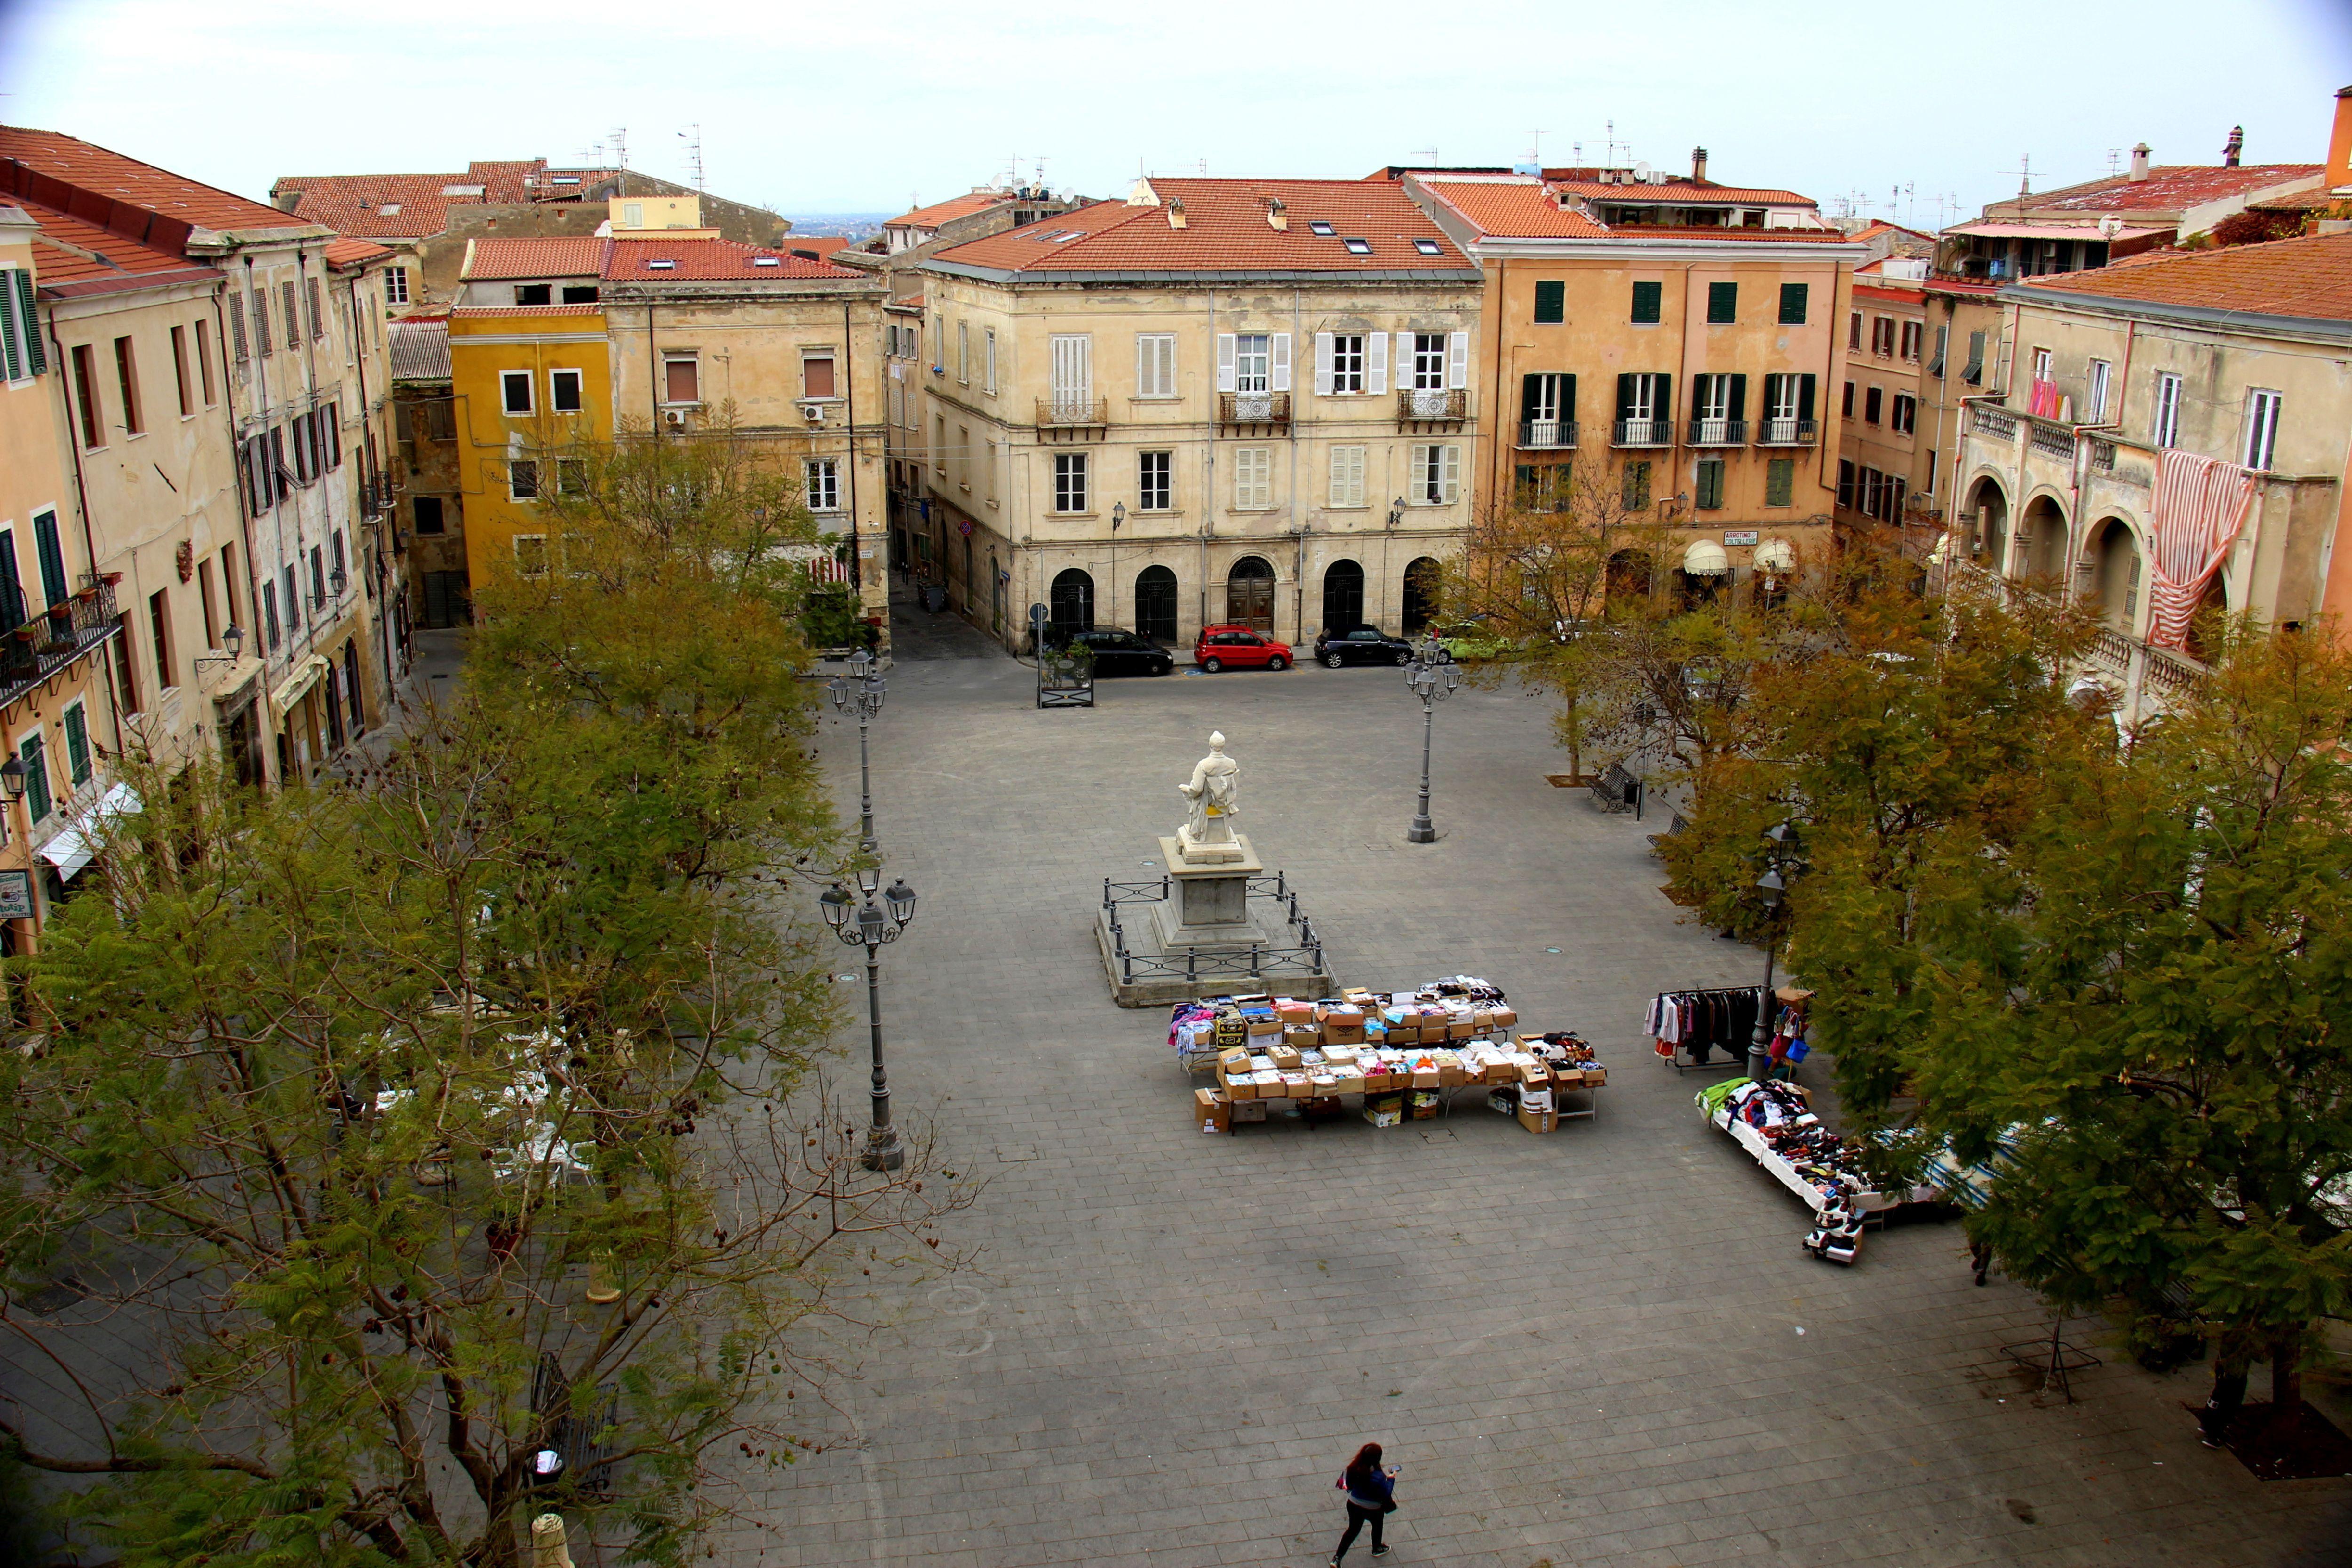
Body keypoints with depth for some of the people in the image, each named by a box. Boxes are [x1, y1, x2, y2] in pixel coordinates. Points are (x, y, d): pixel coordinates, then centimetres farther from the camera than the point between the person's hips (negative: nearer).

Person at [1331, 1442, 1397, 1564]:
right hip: (1372, 1509, -4)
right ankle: (1377, 1549, 54)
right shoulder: (1378, 1476, -33)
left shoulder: (1353, 1468, -18)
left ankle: (1337, 1558, 18)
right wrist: (1391, 1479, -9)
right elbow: (1386, 1494, -21)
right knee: (1377, 1525, 29)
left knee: (1353, 1529, 22)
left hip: (1353, 1504, 4)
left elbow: (1349, 1484, -2)